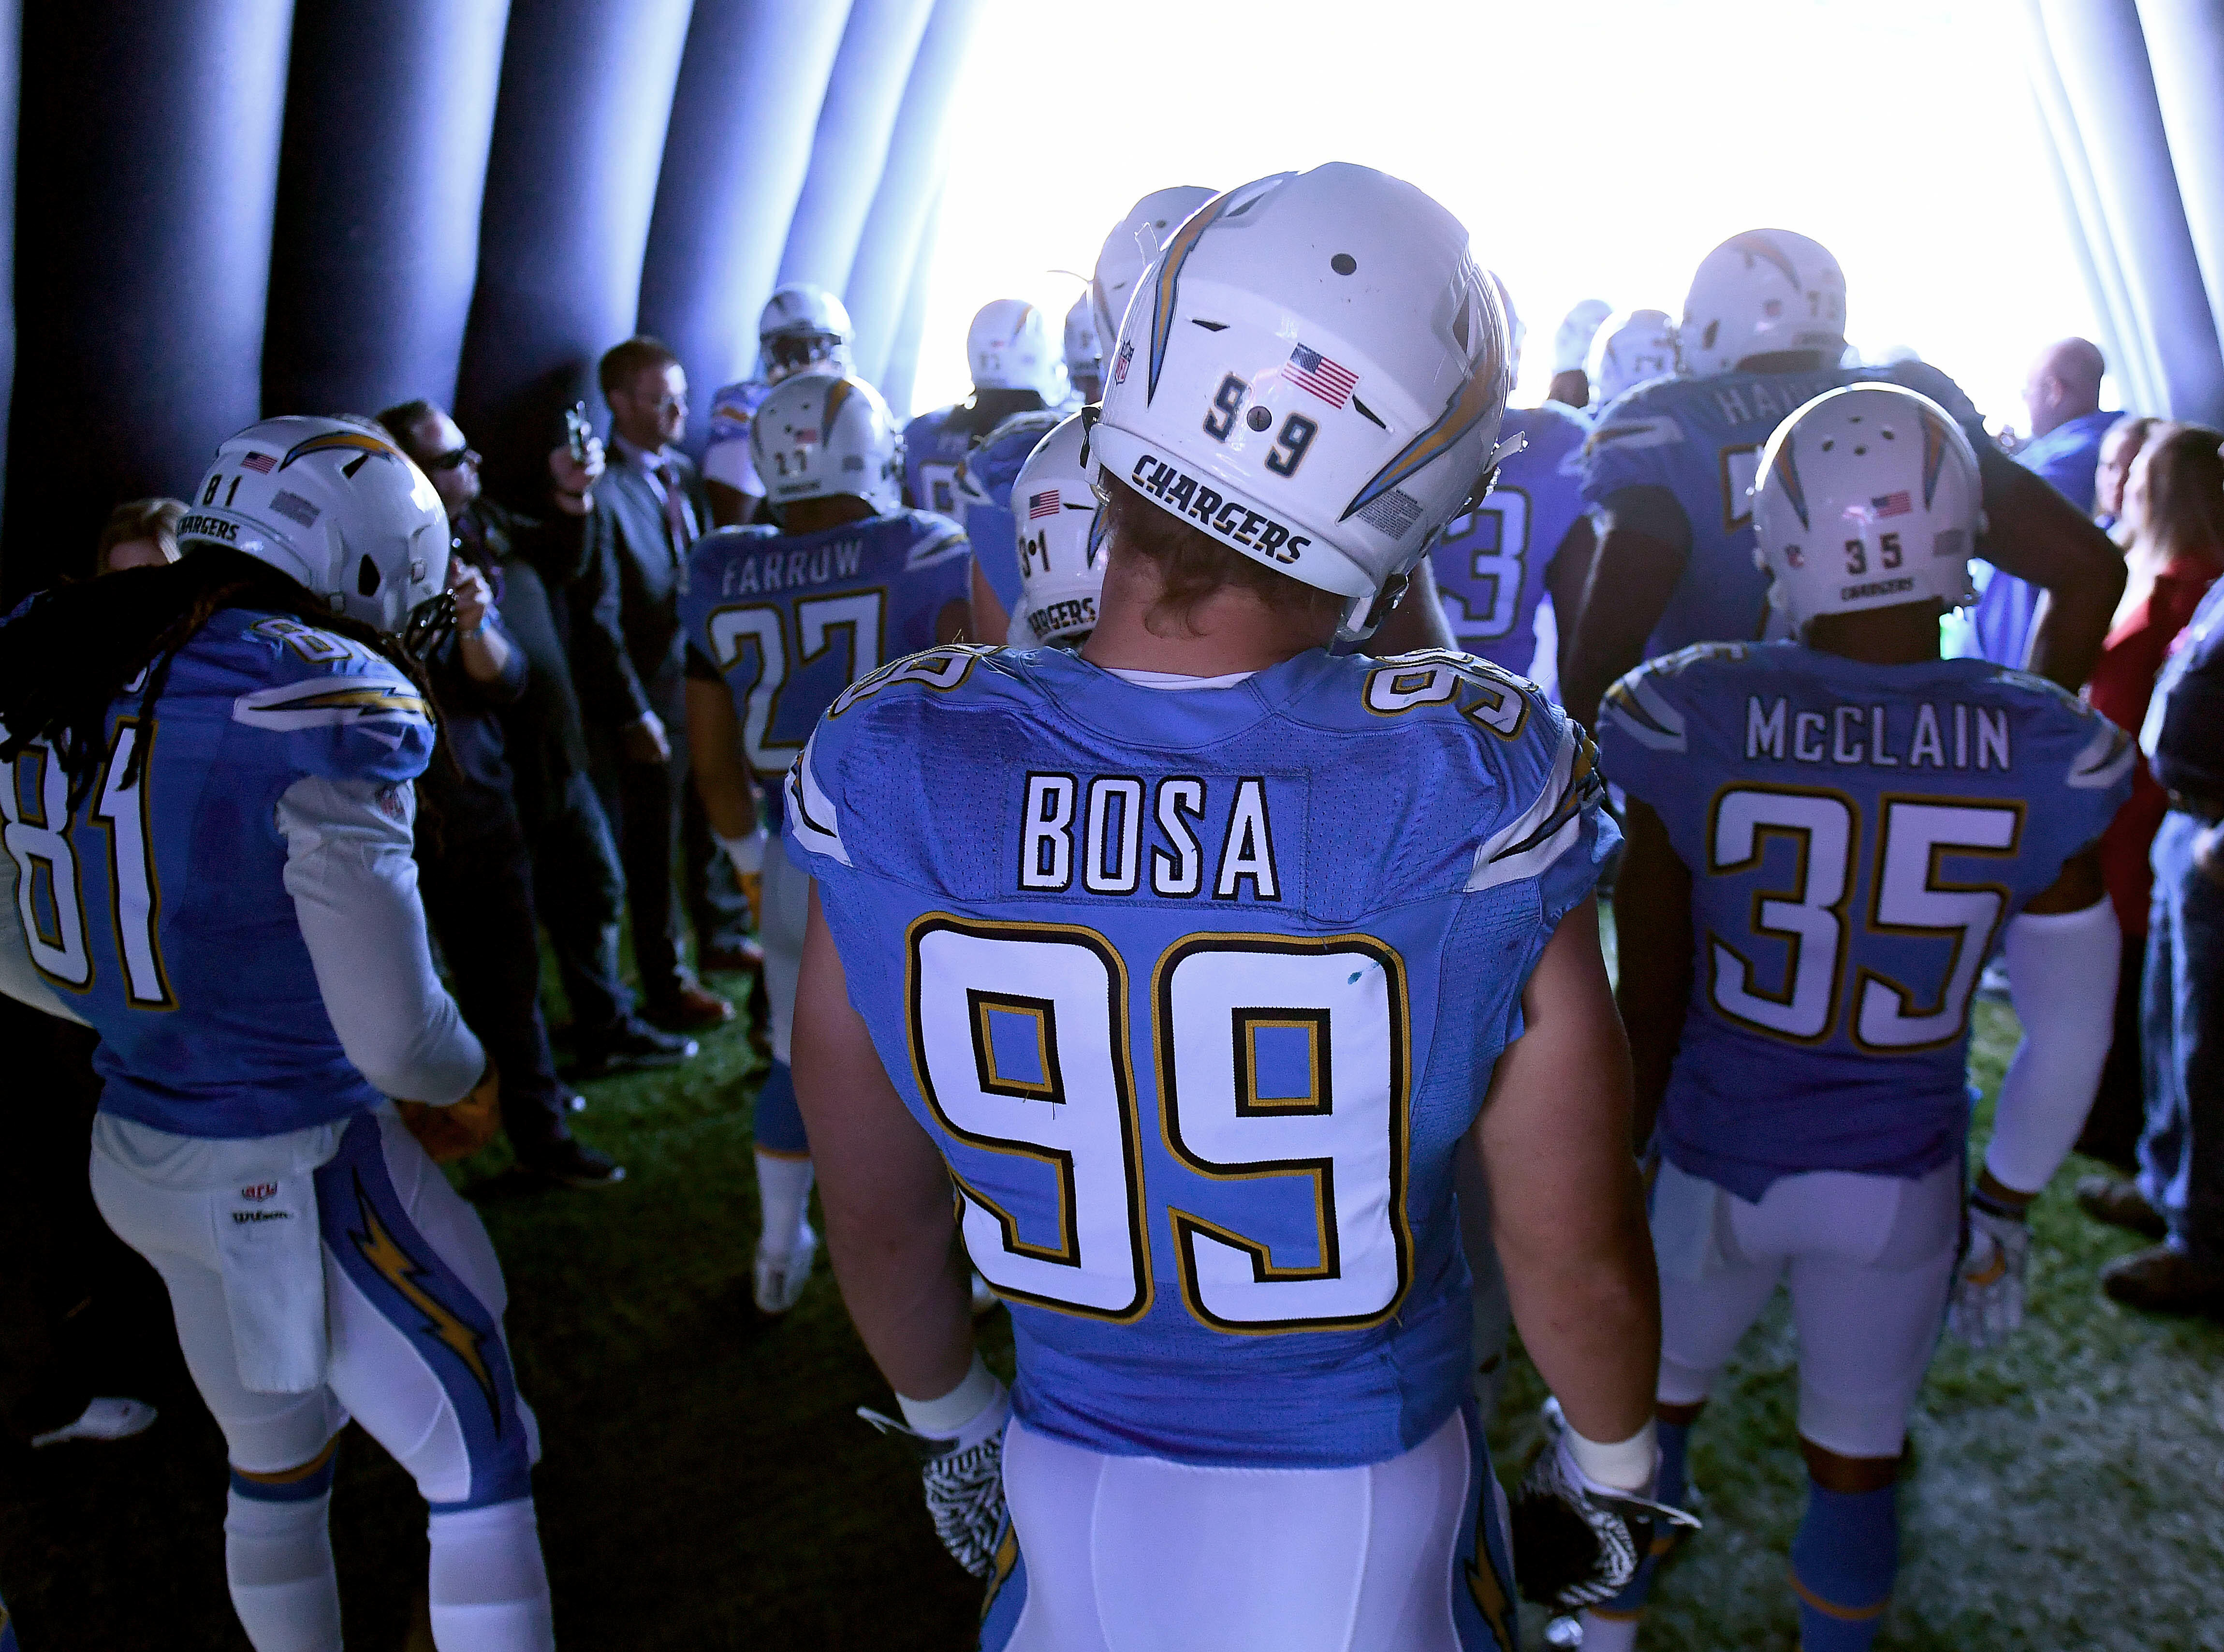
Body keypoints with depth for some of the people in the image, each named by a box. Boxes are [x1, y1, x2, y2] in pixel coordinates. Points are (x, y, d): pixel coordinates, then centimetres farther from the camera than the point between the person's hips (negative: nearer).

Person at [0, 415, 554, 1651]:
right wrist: (469, 1087, -4)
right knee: (482, 1474, 8)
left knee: (273, 1471, 25)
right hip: (304, 1173, -8)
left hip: (135, 1153, 8)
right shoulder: (323, 704, -22)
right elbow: (393, 1032, -24)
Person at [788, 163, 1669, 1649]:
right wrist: (1610, 1472, 9)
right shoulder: (1477, 794, -26)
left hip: (1067, 1508, 2)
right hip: (1371, 1520, -1)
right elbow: (1576, 1260, -13)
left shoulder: (885, 776, -19)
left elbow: (880, 1215, -5)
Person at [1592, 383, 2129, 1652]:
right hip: (1904, 1186, 1)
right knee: (1857, 1456, 21)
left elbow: (1650, 999, -9)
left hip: (1718, 1162, 0)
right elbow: (2070, 1037, -4)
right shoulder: (2044, 757, -13)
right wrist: (2008, 1208, 11)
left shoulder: (1690, 719, -18)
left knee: (1651, 1403, 24)